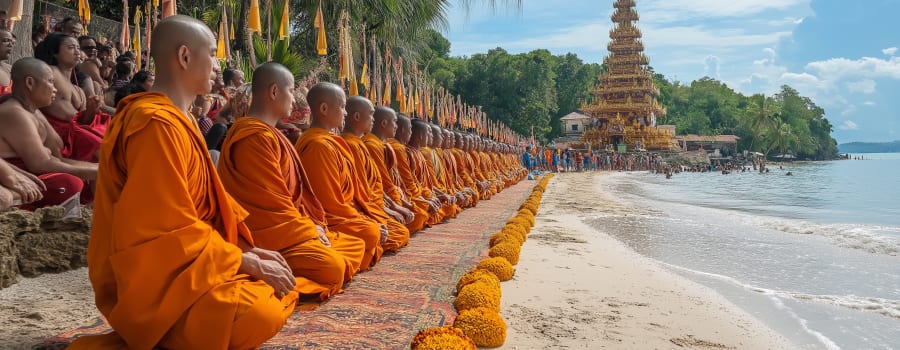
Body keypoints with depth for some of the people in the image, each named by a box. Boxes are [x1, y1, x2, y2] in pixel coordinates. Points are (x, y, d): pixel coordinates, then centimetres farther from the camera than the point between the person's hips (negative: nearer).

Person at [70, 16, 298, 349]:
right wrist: (245, 261, -17)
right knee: (261, 316, -29)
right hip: (154, 279, -10)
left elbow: (201, 207, 15)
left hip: (185, 263, 10)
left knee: (281, 293, 10)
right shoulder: (158, 124, -19)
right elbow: (173, 229, -23)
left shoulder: (175, 120, 14)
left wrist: (247, 250, 4)